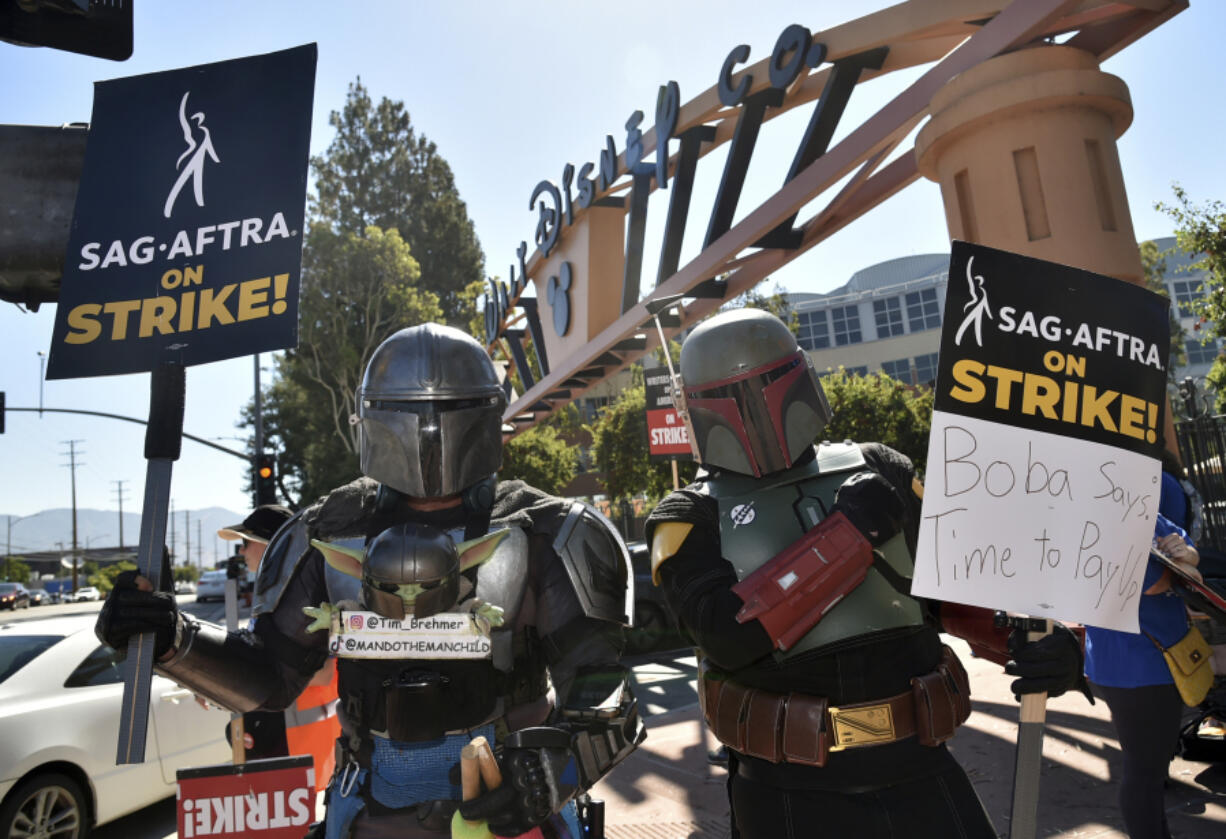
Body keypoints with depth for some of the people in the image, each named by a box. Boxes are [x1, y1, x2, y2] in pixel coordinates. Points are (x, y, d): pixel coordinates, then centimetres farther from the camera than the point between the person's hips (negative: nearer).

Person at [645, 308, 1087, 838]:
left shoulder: (878, 470, 4)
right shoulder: (690, 519, -5)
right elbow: (728, 634, -21)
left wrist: (1047, 641, -6)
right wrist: (848, 533, -19)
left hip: (921, 771, 3)